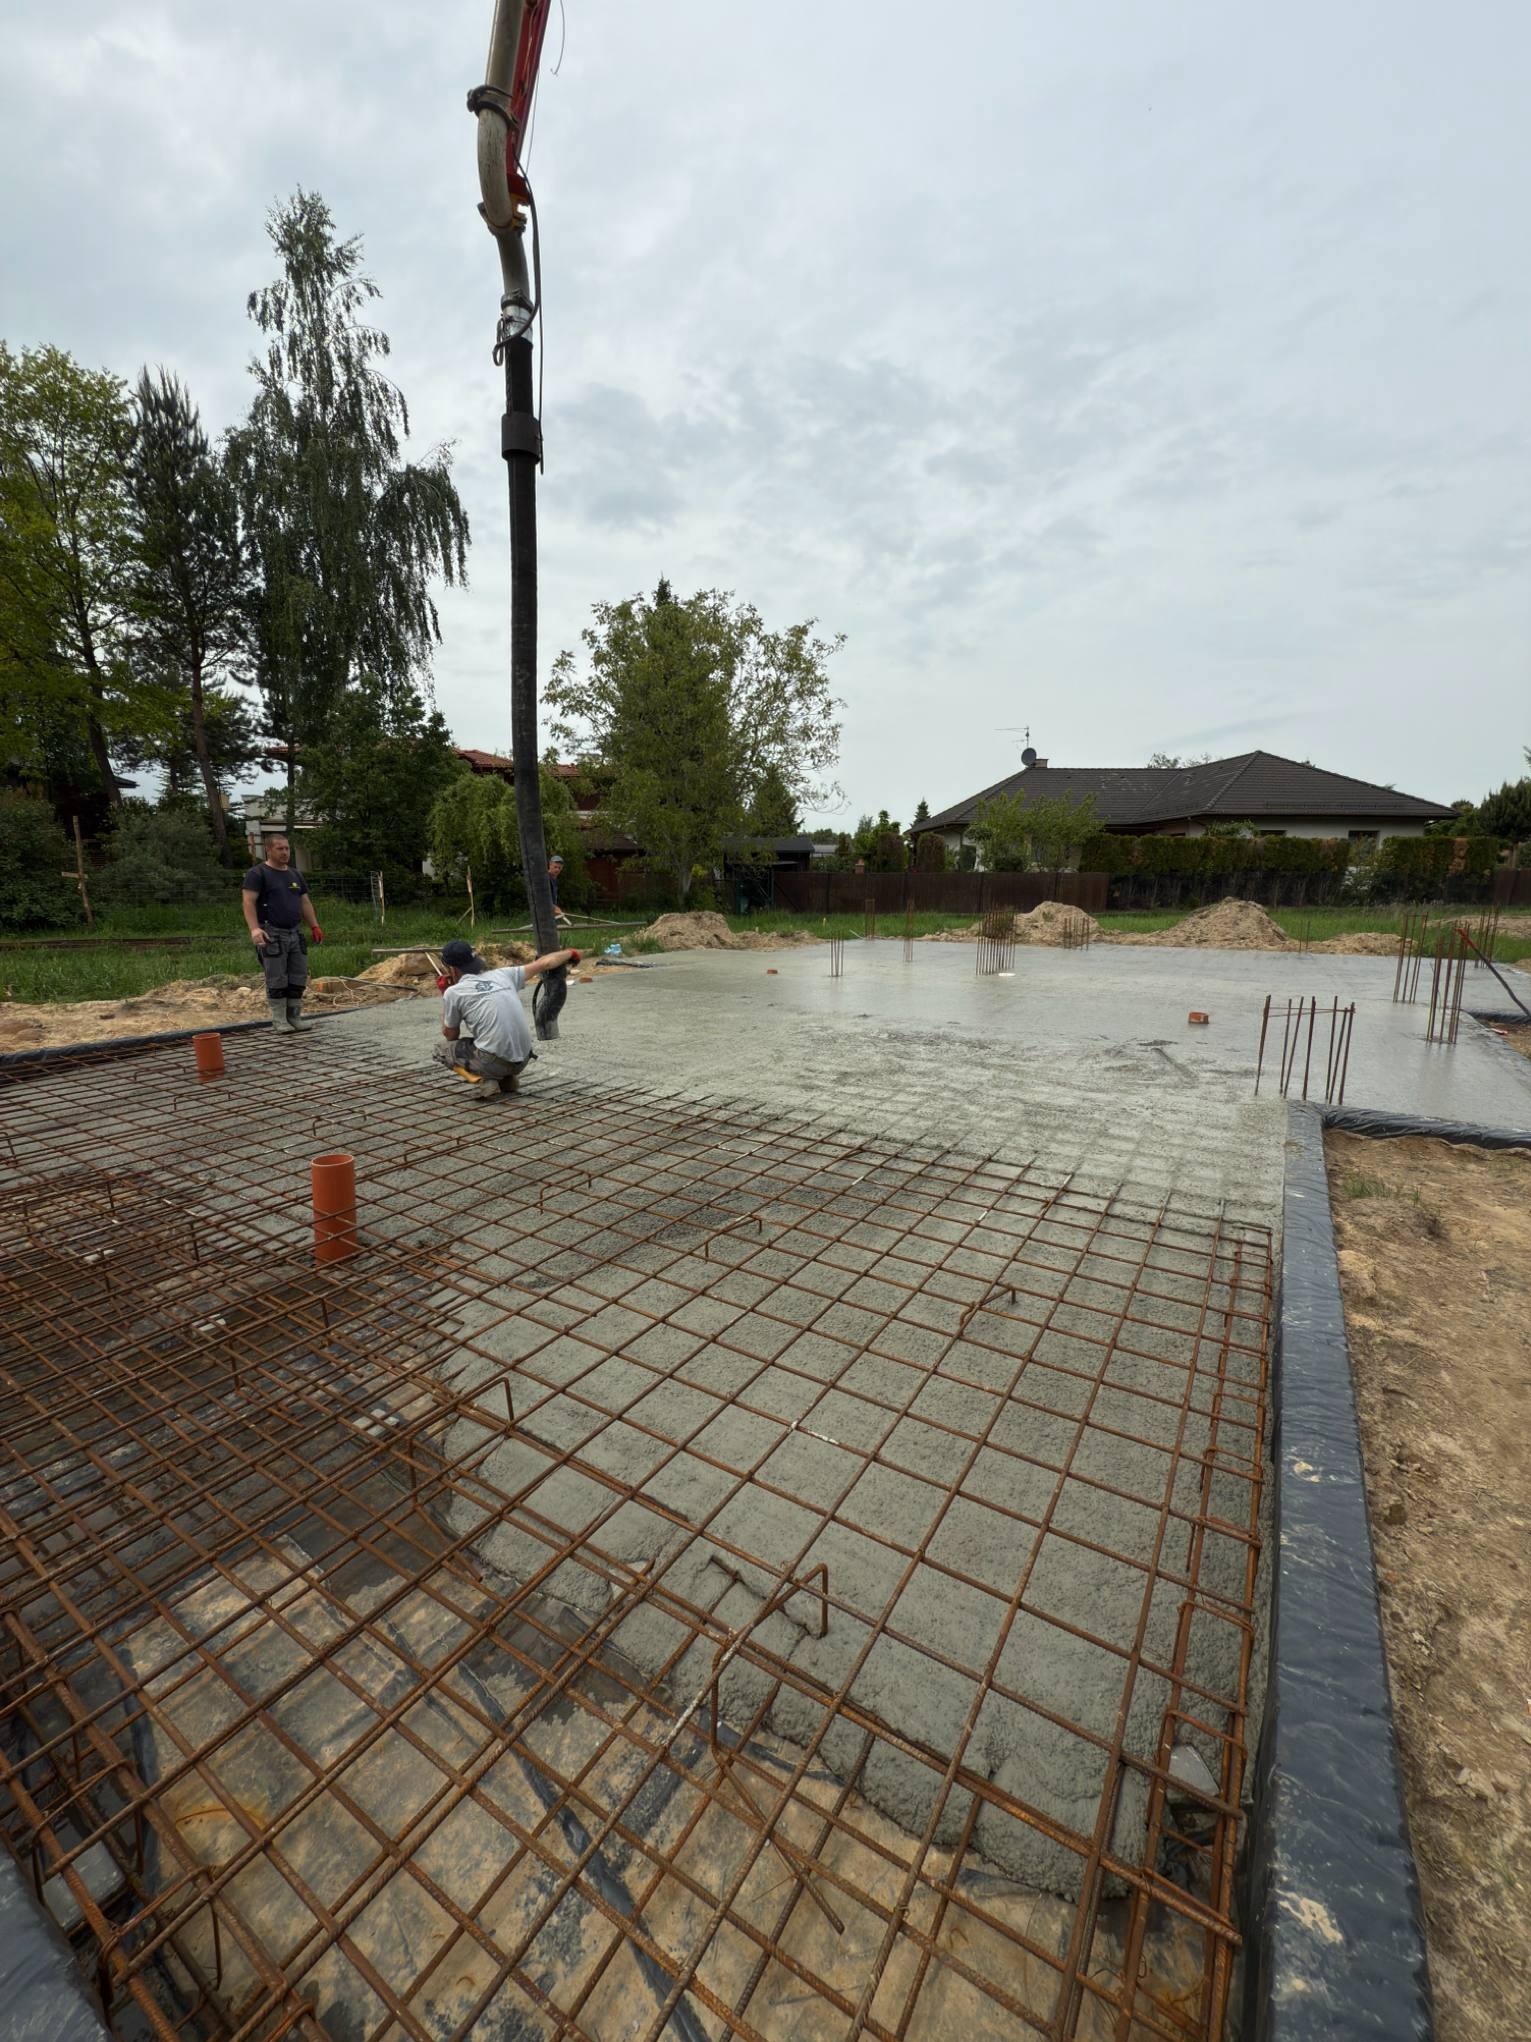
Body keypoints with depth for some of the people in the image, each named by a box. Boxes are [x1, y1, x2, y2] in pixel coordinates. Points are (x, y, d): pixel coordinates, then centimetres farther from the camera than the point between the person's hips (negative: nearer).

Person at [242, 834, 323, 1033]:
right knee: (277, 980, -4)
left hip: (296, 933, 7)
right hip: (271, 935, -6)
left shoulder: (295, 874, 18)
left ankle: (293, 1017, 12)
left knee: (298, 979, 5)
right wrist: (254, 929, -24)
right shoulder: (257, 873, -3)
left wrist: (314, 926, 11)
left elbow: (305, 902, 20)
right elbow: (249, 902, -11)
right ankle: (279, 1020, 3)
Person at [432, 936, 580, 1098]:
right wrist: (569, 953, 37)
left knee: (441, 1049, 18)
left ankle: (485, 1080, -3)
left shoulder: (453, 992, 0)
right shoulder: (502, 974, 10)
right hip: (524, 1060, 6)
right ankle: (508, 1079, 14)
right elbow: (544, 963, 19)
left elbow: (450, 1035, 15)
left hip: (493, 1062, -6)